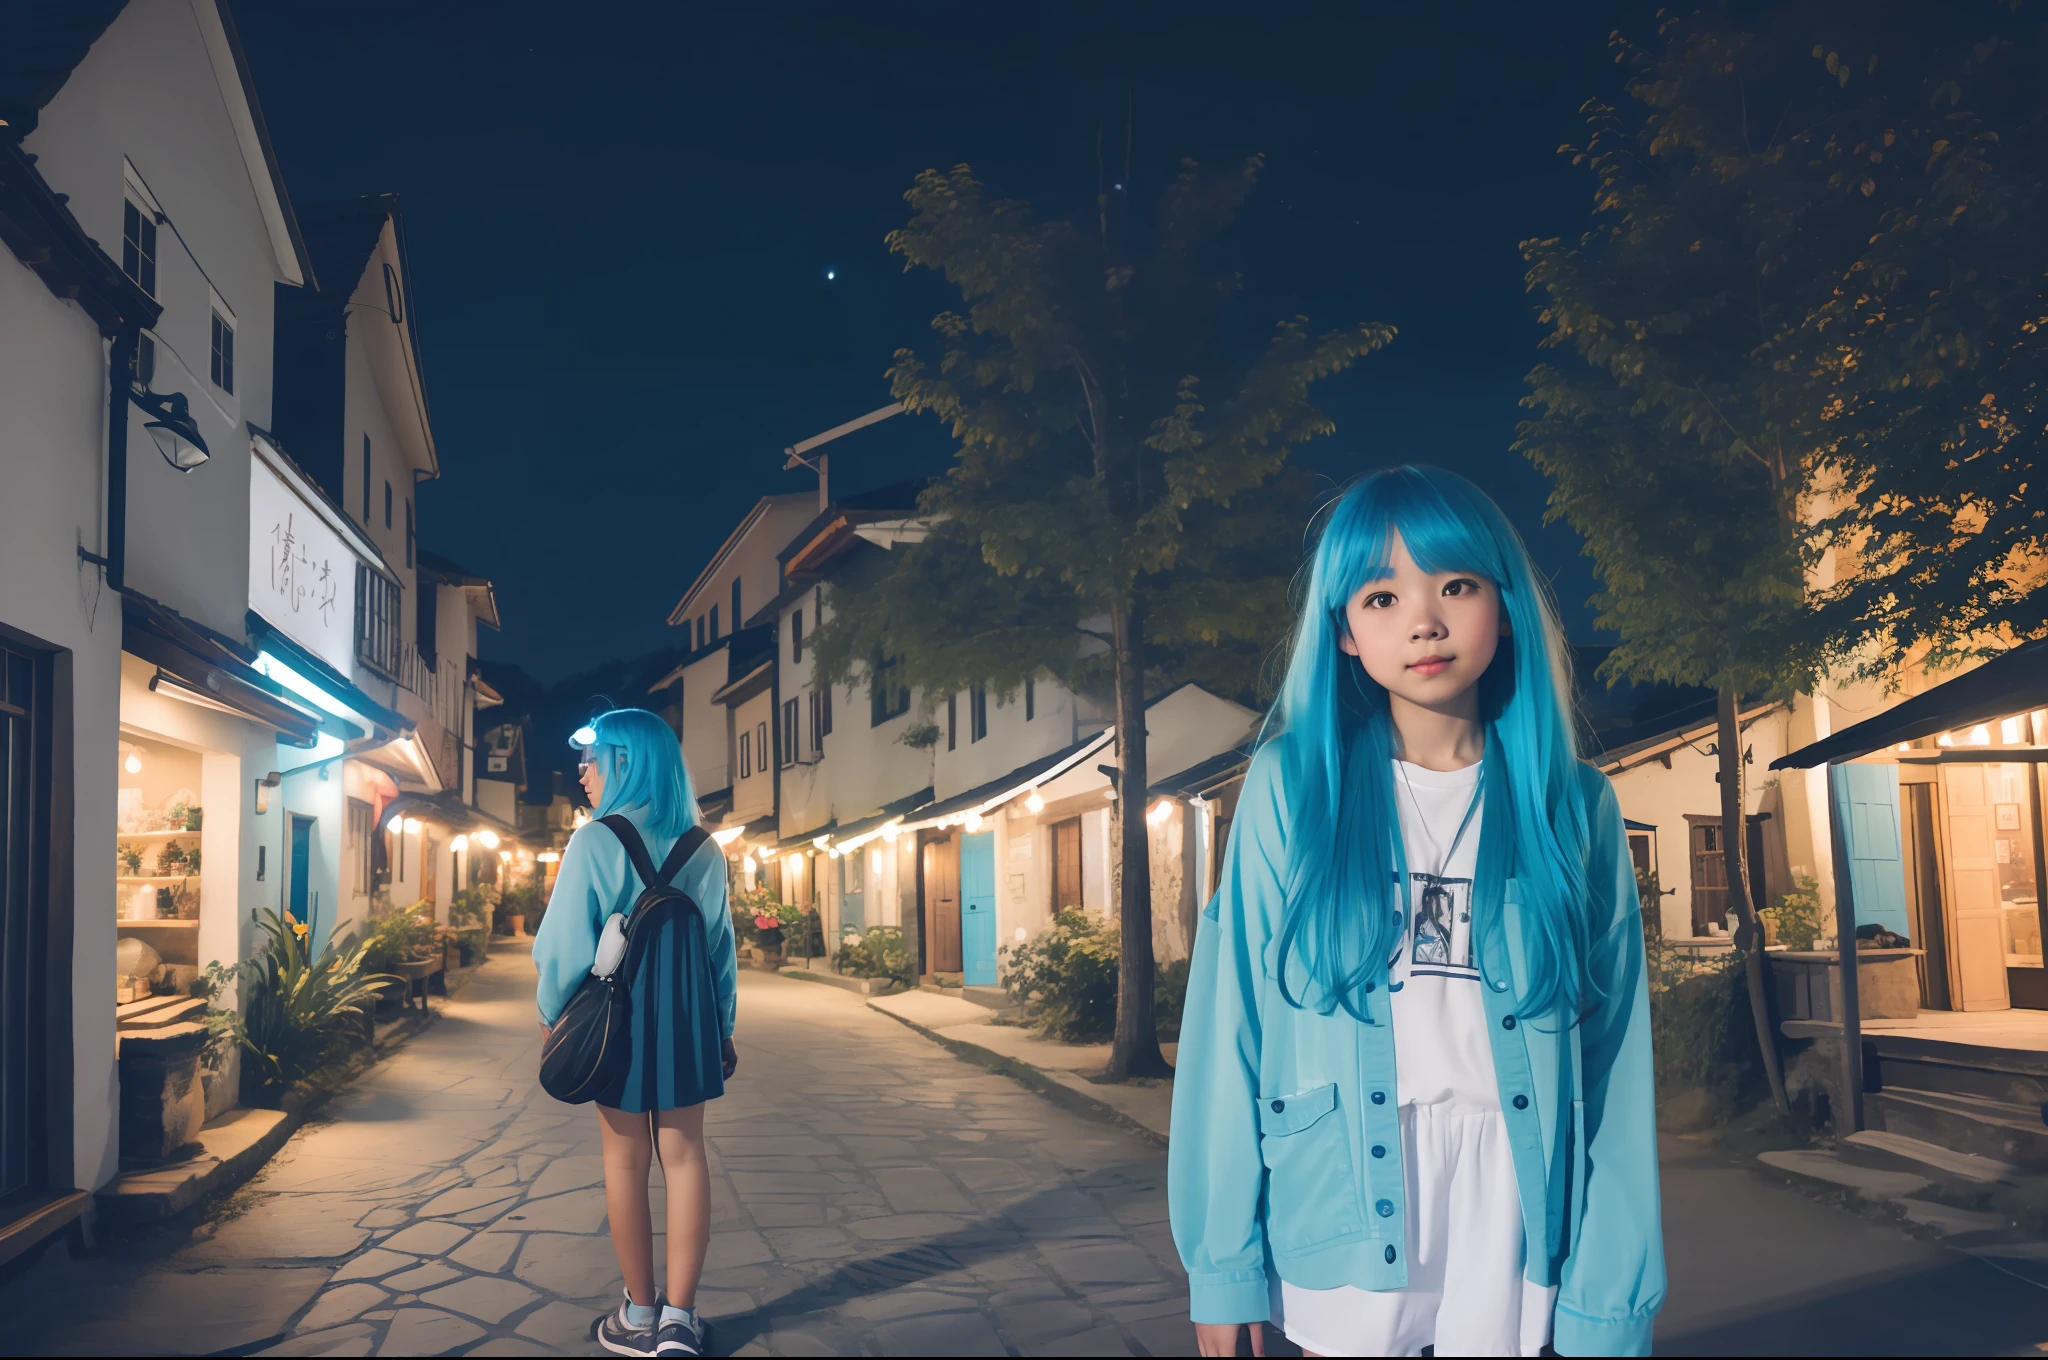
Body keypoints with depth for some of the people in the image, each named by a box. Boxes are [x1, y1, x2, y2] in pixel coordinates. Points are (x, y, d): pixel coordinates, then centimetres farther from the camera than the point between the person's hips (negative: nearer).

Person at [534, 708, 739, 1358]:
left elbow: (567, 940, -10)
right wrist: (723, 1027, 15)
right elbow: (720, 944, 8)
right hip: (688, 1017, 4)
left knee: (626, 1159, 6)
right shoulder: (702, 849, 5)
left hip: (618, 1013, -4)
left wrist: (552, 1012, 5)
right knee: (685, 1153, 7)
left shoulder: (596, 841, -10)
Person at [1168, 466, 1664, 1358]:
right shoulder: (1293, 788, -4)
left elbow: (1612, 1055, -2)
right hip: (1343, 1197, -1)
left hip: (1515, 1201, 1)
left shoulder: (1573, 807, 0)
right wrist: (1225, 1262, -7)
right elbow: (1230, 1023, -6)